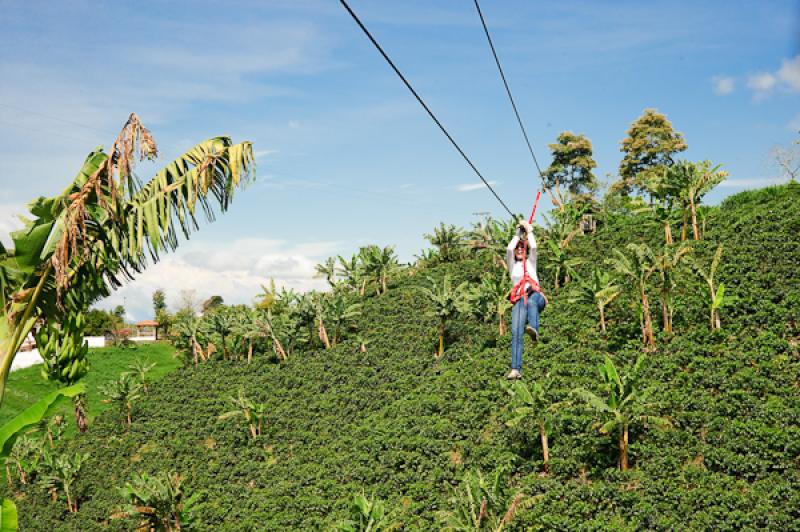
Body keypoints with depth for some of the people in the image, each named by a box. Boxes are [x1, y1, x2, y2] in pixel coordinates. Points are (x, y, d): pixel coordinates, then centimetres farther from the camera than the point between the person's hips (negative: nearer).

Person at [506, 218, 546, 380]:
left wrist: (529, 230, 17)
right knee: (516, 333, -21)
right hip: (519, 301, 1)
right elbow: (509, 249, 7)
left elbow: (533, 247, 6)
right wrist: (518, 233, 16)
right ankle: (516, 369, -29)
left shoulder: (530, 262, 26)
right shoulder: (512, 264, 26)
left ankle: (533, 329, -65)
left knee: (531, 300, -41)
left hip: (536, 297, 0)